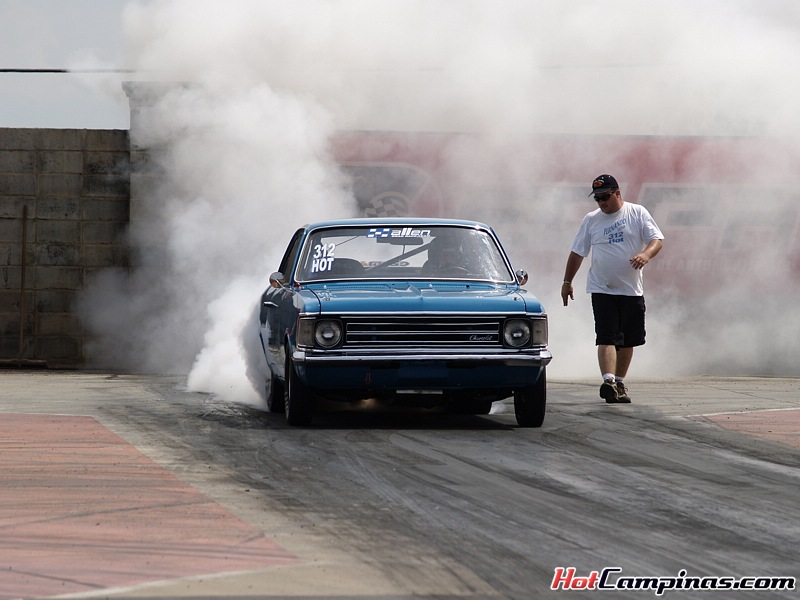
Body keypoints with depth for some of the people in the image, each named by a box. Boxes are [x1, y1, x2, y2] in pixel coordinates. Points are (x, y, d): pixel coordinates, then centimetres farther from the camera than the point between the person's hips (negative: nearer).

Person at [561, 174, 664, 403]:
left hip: (631, 290, 1)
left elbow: (657, 239, -6)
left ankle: (620, 383, 22)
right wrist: (567, 282, 14)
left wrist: (646, 254, -28)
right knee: (607, 337, -15)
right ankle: (609, 381, -28)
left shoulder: (638, 213, 1)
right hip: (602, 289, -1)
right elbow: (577, 253, 14)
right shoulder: (591, 220, 7)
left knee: (628, 341, 9)